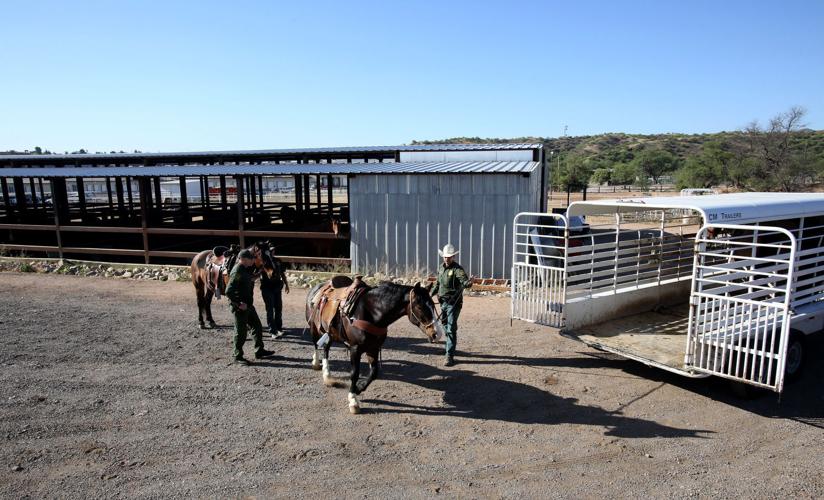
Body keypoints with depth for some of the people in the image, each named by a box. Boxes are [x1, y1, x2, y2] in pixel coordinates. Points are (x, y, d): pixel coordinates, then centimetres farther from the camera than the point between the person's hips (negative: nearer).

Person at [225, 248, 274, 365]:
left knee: (258, 327, 17)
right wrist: (239, 304, -23)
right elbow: (228, 292, -26)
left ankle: (259, 351, 30)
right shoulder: (237, 272, -22)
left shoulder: (246, 269, 7)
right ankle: (238, 357, 17)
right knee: (241, 332, 2)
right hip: (240, 307, -10)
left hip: (248, 305, 10)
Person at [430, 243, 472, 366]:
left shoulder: (457, 269, -15)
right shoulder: (441, 267, 8)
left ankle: (450, 356, -6)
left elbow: (464, 280, -33)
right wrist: (431, 294, 21)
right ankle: (451, 347, 42)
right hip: (443, 302, 8)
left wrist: (468, 283, -54)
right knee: (445, 326, 21)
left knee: (451, 329, -9)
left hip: (454, 303, -8)